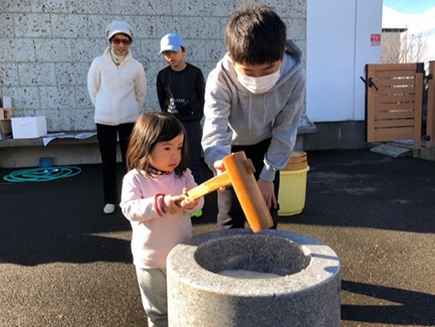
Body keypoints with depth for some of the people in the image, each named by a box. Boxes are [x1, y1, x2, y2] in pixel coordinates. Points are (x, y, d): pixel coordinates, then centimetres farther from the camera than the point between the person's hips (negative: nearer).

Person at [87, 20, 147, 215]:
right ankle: (110, 200, 19)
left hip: (128, 120, 0)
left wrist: (132, 110, 11)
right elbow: (92, 88, 7)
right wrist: (102, 108, 7)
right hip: (104, 119, 0)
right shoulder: (98, 63, -5)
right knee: (108, 162, 8)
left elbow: (141, 92, 10)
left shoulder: (136, 66, -3)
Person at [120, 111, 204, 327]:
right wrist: (159, 203, -33)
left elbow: (199, 202, -8)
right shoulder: (134, 179, -13)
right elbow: (129, 209, -21)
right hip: (150, 259, -2)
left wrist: (192, 202, -31)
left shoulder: (183, 174, -4)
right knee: (157, 310, 17)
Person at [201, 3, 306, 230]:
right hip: (231, 146, -1)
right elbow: (214, 130, -42)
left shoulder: (294, 75, -30)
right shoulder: (220, 78, -35)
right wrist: (219, 162, -65)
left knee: (267, 211, 7)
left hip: (266, 145, 2)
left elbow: (285, 131, -19)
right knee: (231, 218, -2)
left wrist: (268, 175, -15)